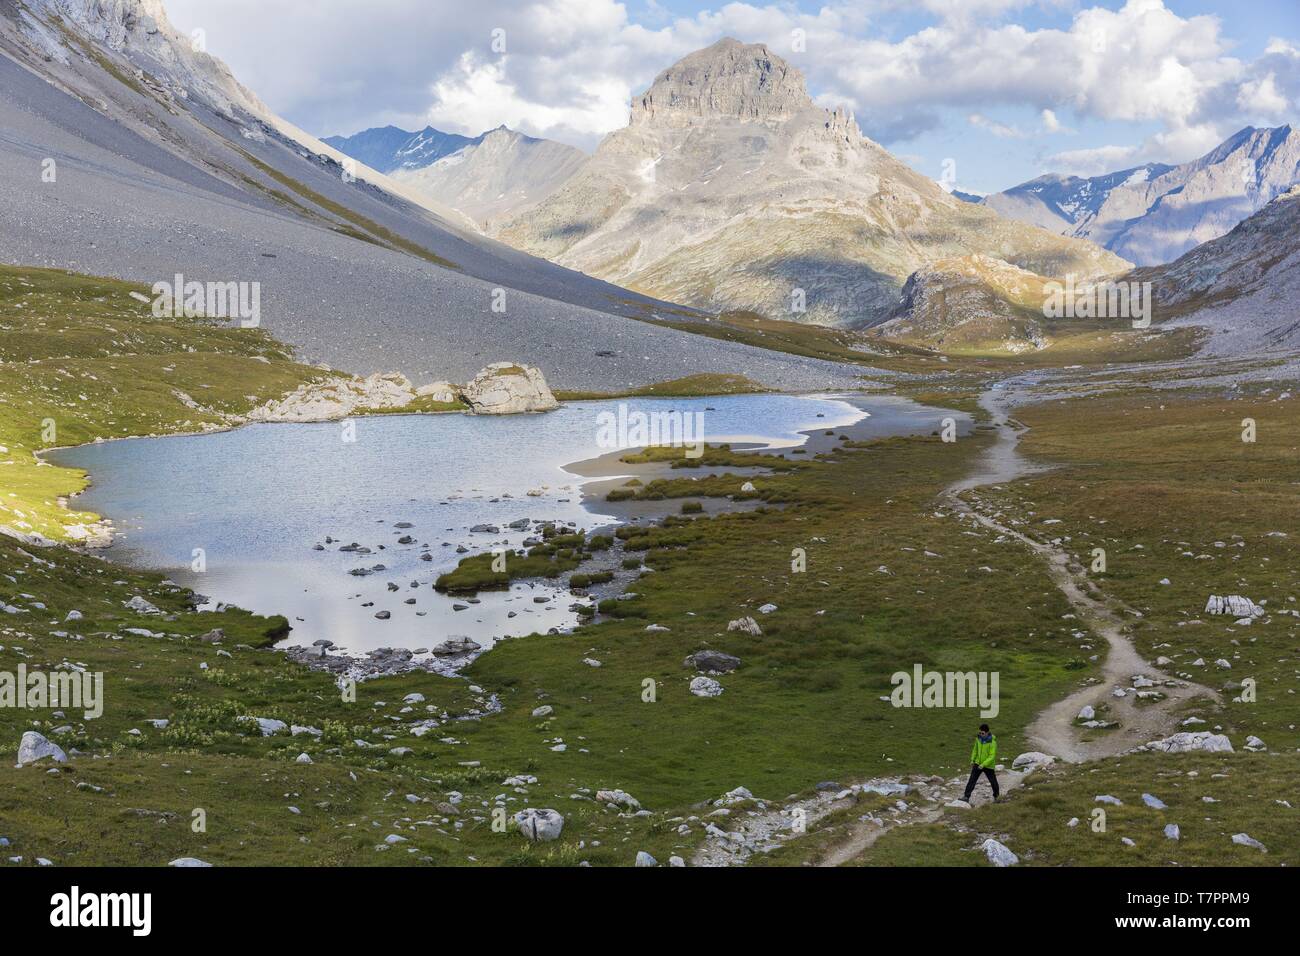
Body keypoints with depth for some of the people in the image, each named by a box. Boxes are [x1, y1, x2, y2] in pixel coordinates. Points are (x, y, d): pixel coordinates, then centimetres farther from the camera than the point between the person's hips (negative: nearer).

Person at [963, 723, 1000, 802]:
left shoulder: (992, 742, -23)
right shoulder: (979, 738, -6)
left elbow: (992, 756, -23)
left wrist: (983, 765, -28)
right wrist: (972, 760, 10)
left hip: (988, 765, -4)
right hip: (978, 763, 4)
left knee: (993, 781, 13)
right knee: (972, 780, -6)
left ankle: (996, 797, 35)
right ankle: (966, 797, -6)